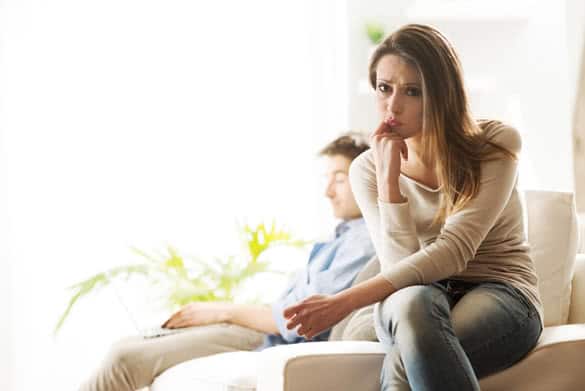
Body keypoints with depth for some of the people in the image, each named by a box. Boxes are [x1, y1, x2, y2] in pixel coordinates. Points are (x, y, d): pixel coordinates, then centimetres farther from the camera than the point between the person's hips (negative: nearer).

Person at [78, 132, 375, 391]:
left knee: (127, 359, -15)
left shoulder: (365, 241, -12)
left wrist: (225, 311, -9)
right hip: (264, 329, 10)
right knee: (127, 346, 6)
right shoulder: (345, 236, 19)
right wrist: (225, 312, 7)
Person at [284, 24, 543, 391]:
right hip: (419, 296, 3)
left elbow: (453, 251, -20)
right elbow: (401, 268, -9)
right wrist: (389, 178, -20)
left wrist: (345, 301, -28)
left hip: (500, 295, -2)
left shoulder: (496, 144, -9)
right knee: (413, 301, -38)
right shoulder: (368, 169, 1)